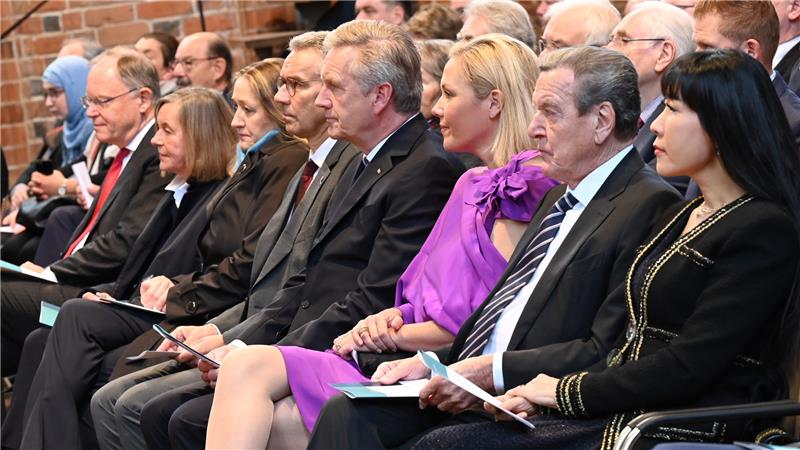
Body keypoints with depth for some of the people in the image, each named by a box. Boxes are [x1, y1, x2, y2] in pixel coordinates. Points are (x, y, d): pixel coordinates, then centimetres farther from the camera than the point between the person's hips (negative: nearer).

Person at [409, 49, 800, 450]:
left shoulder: (764, 231, -12)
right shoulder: (680, 217, 18)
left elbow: (686, 368, -17)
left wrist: (569, 391, -8)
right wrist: (542, 396, 1)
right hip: (624, 415, 9)